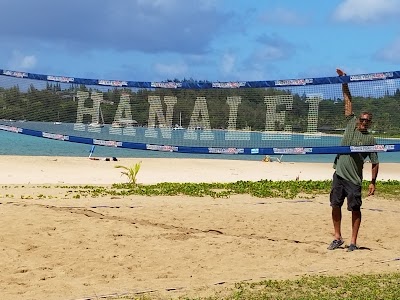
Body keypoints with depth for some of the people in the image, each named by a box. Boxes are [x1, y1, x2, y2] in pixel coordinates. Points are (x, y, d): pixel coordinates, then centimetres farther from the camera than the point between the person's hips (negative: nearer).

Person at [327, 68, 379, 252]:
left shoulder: (370, 139, -2)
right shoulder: (351, 124, 7)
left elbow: (375, 163, 0)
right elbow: (348, 101, 6)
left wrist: (373, 182, -7)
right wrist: (344, 83, 3)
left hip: (354, 178, -4)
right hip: (339, 174, 4)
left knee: (355, 209, -1)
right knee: (335, 205, 6)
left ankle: (353, 242, 6)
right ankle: (338, 238, 18)